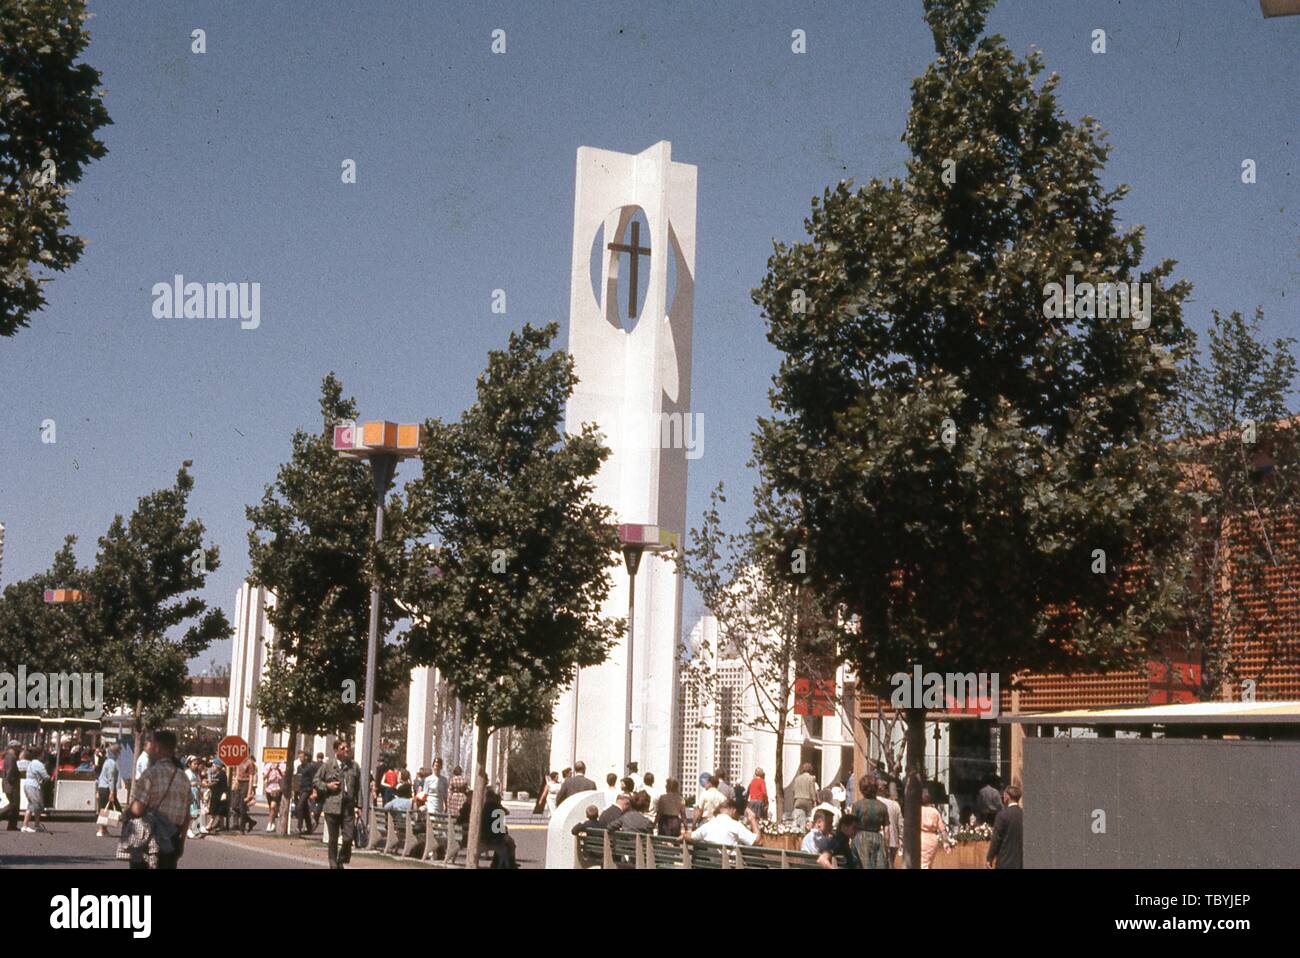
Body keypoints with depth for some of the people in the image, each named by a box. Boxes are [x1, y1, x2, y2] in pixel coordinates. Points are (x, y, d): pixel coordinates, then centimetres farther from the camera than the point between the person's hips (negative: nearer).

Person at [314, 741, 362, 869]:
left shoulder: (354, 766, 9)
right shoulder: (328, 765, 2)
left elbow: (358, 787, 10)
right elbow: (316, 780, 9)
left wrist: (359, 804, 5)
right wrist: (327, 786, -8)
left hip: (348, 807, 1)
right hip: (332, 806, -1)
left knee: (348, 837, -7)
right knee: (333, 839, 6)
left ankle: (342, 860, 17)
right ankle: (334, 864, 18)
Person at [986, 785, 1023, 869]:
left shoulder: (1002, 815, -11)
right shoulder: (1024, 814, 2)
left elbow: (996, 839, -9)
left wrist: (990, 859, -1)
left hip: (1005, 862, -5)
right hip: (1021, 862, 5)